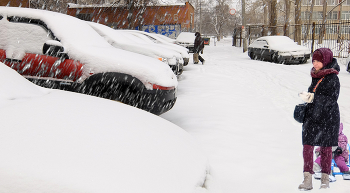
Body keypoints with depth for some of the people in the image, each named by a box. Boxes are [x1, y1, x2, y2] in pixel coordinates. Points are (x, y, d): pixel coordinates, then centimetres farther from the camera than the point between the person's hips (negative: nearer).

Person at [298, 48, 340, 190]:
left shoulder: (332, 78, -11)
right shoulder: (315, 75, 10)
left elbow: (332, 99, -18)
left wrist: (313, 97, -26)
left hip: (328, 117, -6)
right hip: (312, 115, 6)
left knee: (325, 148, 5)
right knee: (307, 146, -2)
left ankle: (325, 179, 19)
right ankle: (307, 179, 1)